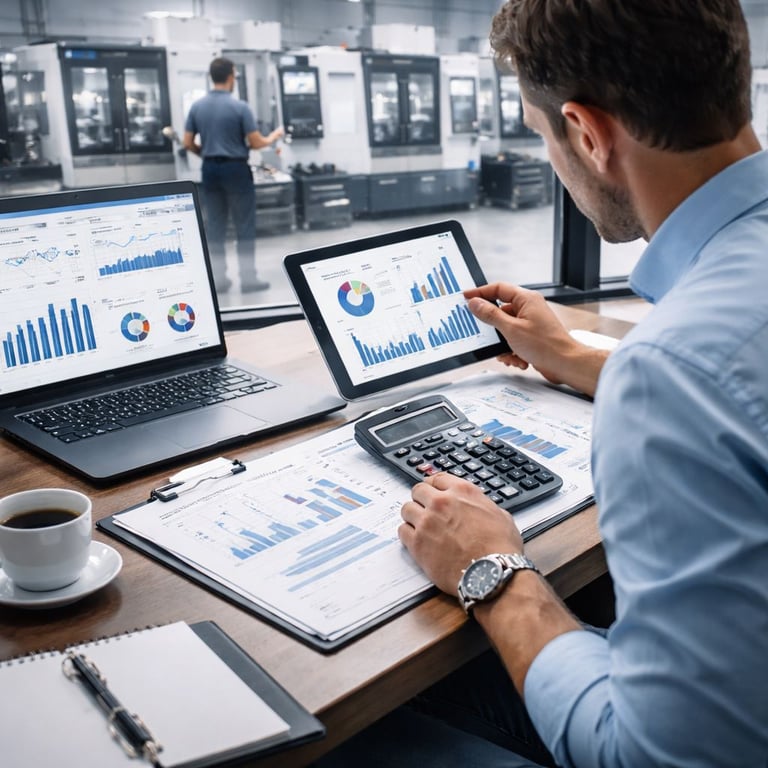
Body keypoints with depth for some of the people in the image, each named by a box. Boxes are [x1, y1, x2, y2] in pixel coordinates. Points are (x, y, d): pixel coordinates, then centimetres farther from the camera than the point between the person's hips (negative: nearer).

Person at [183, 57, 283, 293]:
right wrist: (273, 137, 10)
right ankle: (248, 278, 1)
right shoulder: (240, 106, -11)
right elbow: (256, 143, -10)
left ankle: (218, 278, 9)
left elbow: (188, 143, 5)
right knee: (245, 226, 1)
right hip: (236, 169, -5)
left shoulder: (197, 106, 3)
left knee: (214, 225, 8)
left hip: (210, 169, 5)